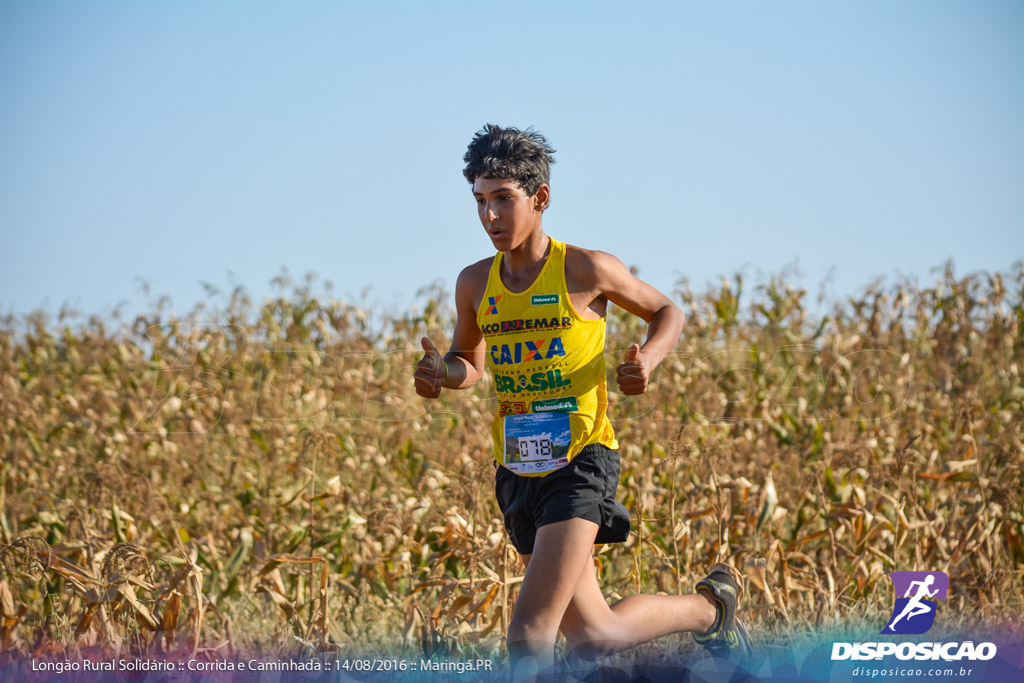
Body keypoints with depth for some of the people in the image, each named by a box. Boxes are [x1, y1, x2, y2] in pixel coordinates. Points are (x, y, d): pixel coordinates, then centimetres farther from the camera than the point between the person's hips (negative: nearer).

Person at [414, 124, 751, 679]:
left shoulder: (585, 270, -7)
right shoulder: (474, 284, 6)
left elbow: (668, 313, 7)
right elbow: (469, 363, 21)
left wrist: (647, 359, -14)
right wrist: (441, 373, -3)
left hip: (580, 463, -6)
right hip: (518, 474, 6)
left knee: (529, 633, -20)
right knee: (593, 637, 14)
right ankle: (710, 606, 39)